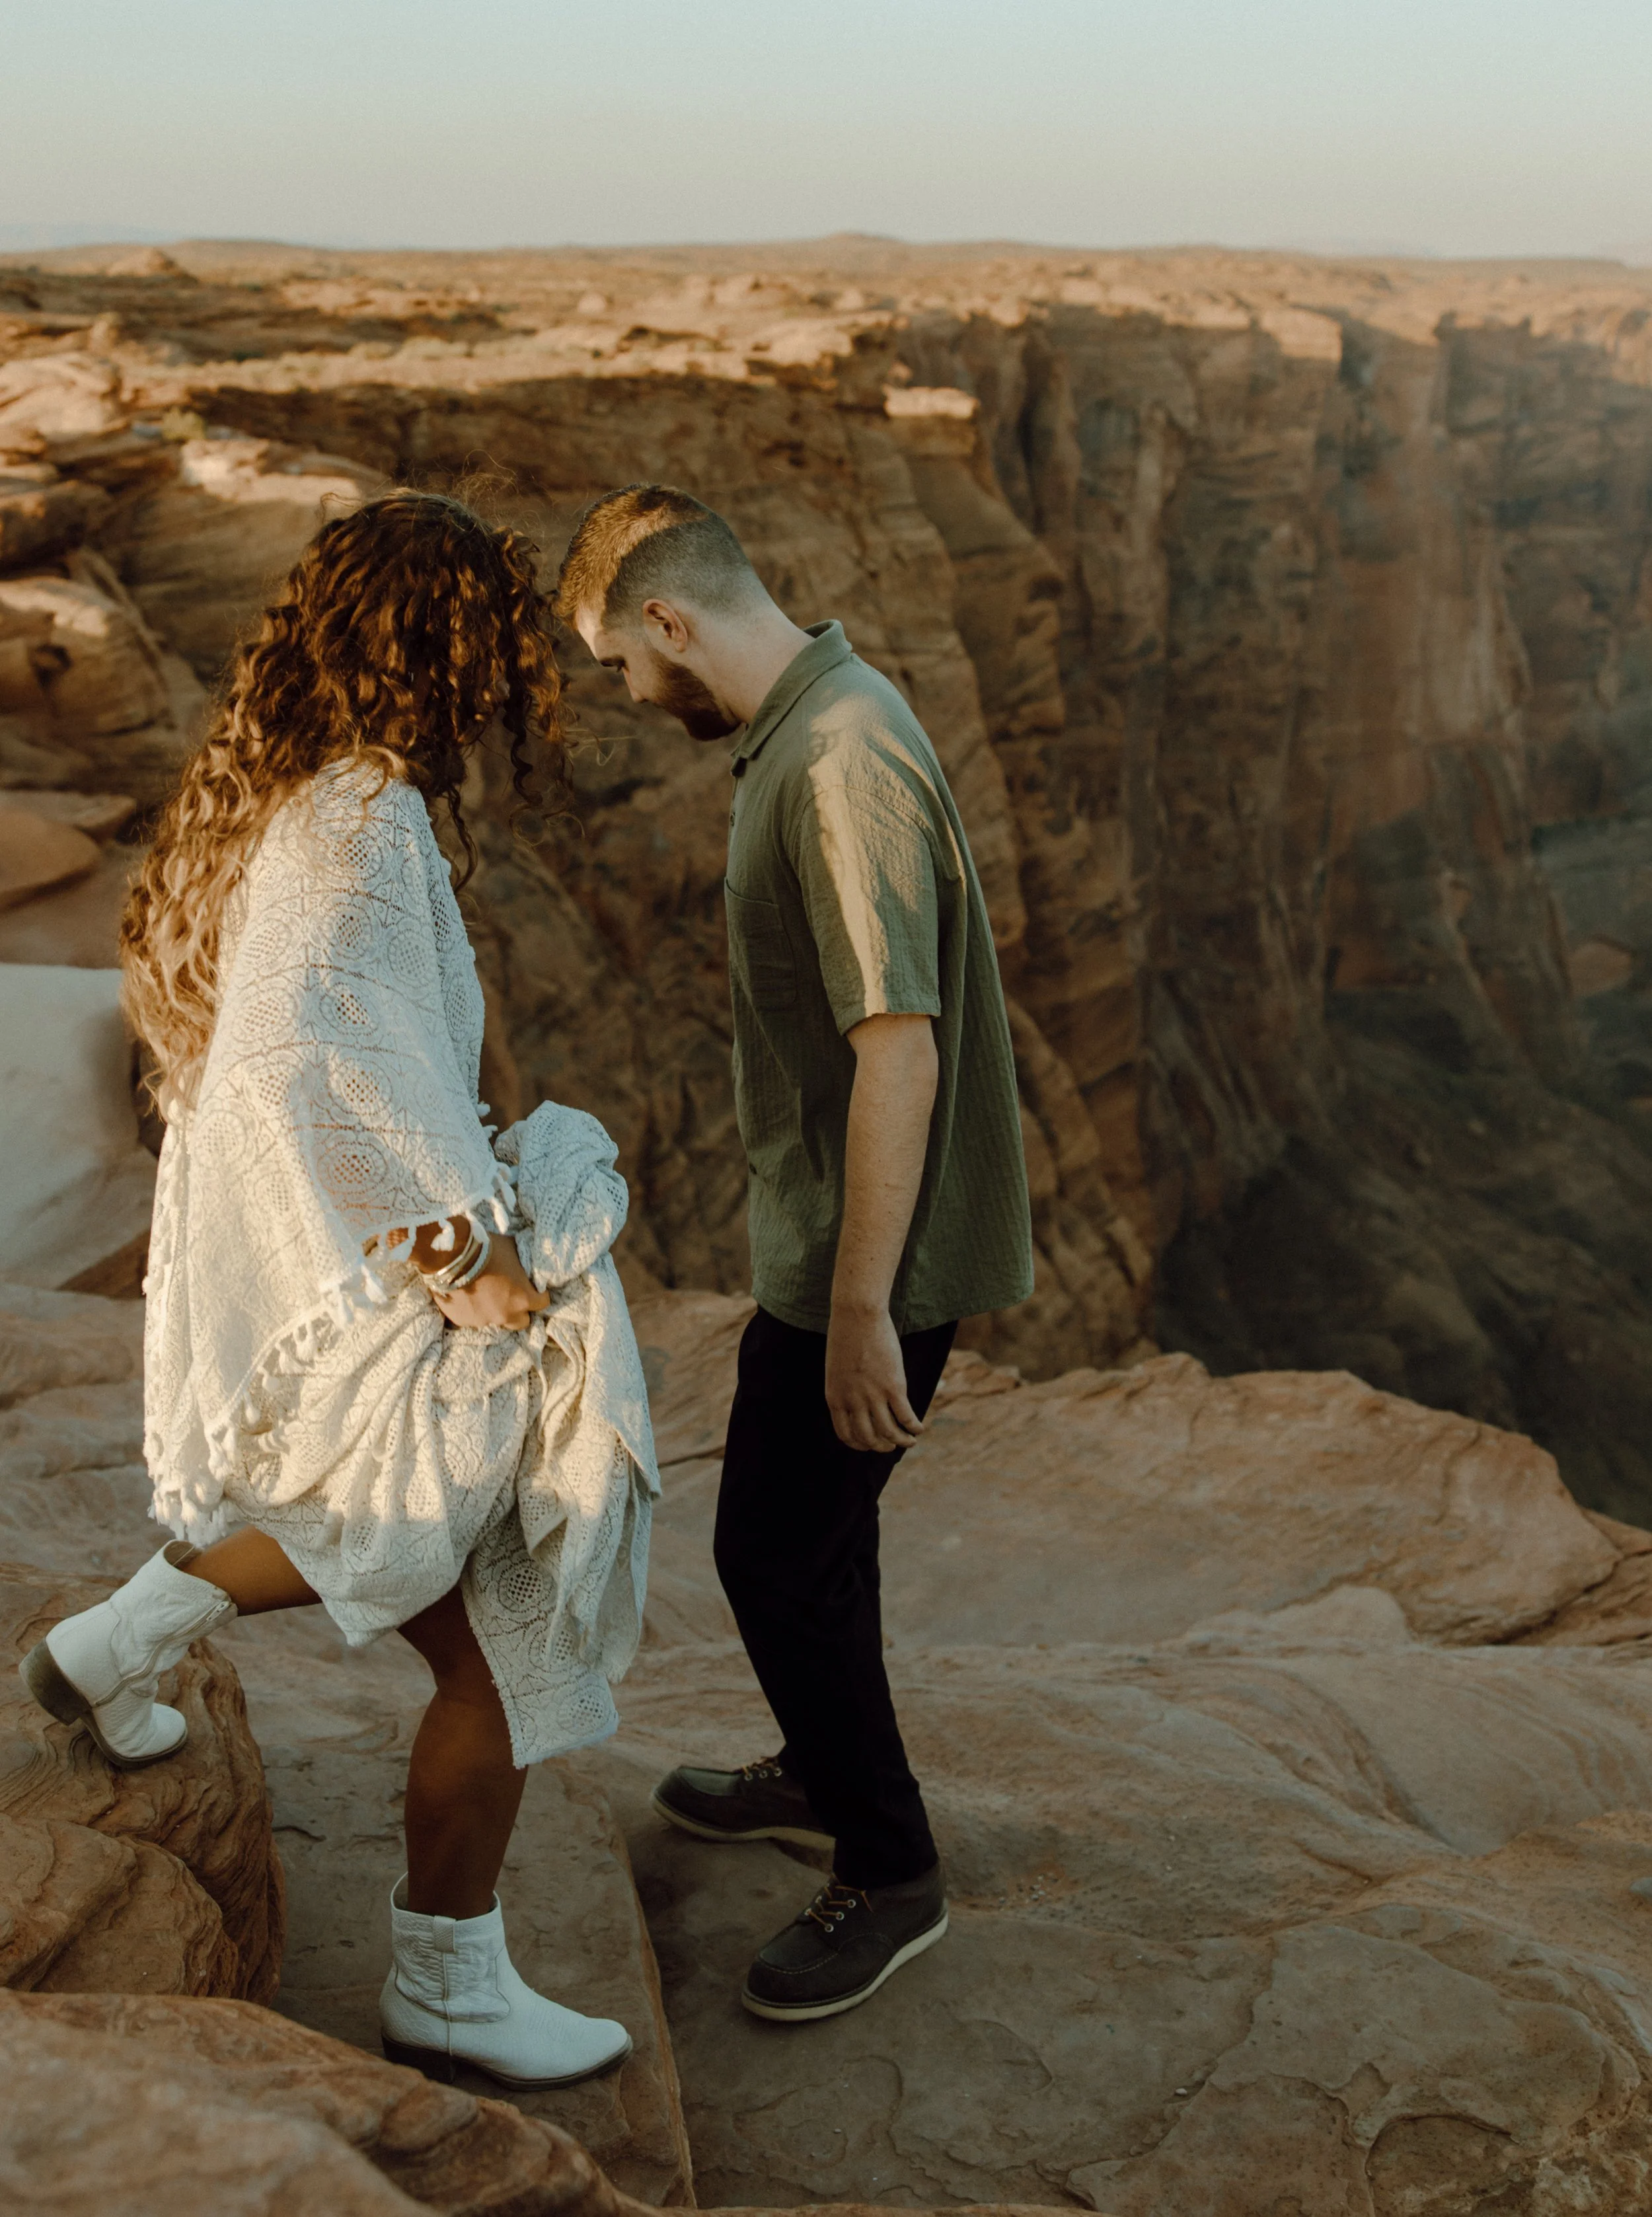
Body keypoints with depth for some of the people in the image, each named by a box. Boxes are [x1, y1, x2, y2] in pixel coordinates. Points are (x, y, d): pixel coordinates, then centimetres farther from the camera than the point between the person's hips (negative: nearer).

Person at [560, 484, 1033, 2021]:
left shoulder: (844, 761, -24)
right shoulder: (802, 728, 9)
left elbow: (901, 1043, -28)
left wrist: (861, 1310, -26)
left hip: (870, 1256, -10)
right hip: (825, 1232, 10)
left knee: (779, 1552, 0)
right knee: (810, 1523, 22)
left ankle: (888, 1872, 17)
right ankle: (825, 1775, 42)